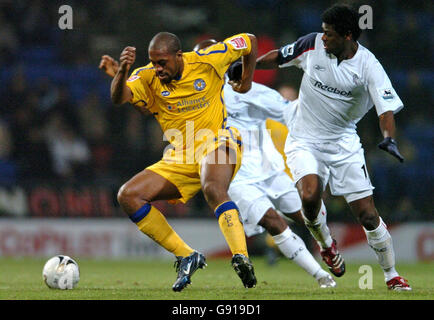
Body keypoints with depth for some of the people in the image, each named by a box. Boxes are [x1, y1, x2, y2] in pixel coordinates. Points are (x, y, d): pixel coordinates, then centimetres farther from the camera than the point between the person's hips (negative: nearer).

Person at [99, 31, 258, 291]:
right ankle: (186, 256, -8)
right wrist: (120, 73, -46)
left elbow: (249, 41, 9)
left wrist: (246, 81, 14)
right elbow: (119, 98, -25)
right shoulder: (148, 78, -4)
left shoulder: (207, 61, -7)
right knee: (128, 196, -10)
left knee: (213, 189, -39)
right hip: (180, 158, 5)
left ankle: (241, 259, -47)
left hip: (217, 142, -5)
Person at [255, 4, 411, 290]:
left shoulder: (369, 66, -15)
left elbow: (387, 108, -23)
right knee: (310, 194, -27)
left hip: (344, 143, -1)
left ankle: (391, 275, 12)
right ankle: (326, 244, 4)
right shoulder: (313, 44, -8)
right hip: (304, 141, 1)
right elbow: (278, 57, 11)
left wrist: (389, 138, -42)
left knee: (367, 213, -5)